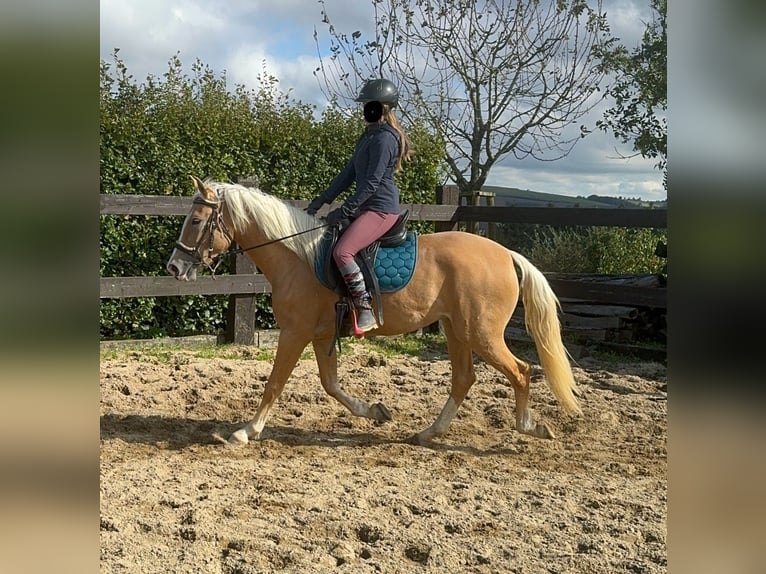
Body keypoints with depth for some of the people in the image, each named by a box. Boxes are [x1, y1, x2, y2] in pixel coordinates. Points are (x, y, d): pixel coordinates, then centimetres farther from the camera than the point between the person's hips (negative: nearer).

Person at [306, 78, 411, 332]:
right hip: (366, 207, 11)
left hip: (381, 209, -11)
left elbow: (372, 182, -20)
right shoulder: (369, 136, 17)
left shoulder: (384, 138, -14)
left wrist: (344, 211, -20)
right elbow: (349, 173, 18)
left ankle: (366, 310, -21)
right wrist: (322, 199, 12)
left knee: (342, 251, -27)